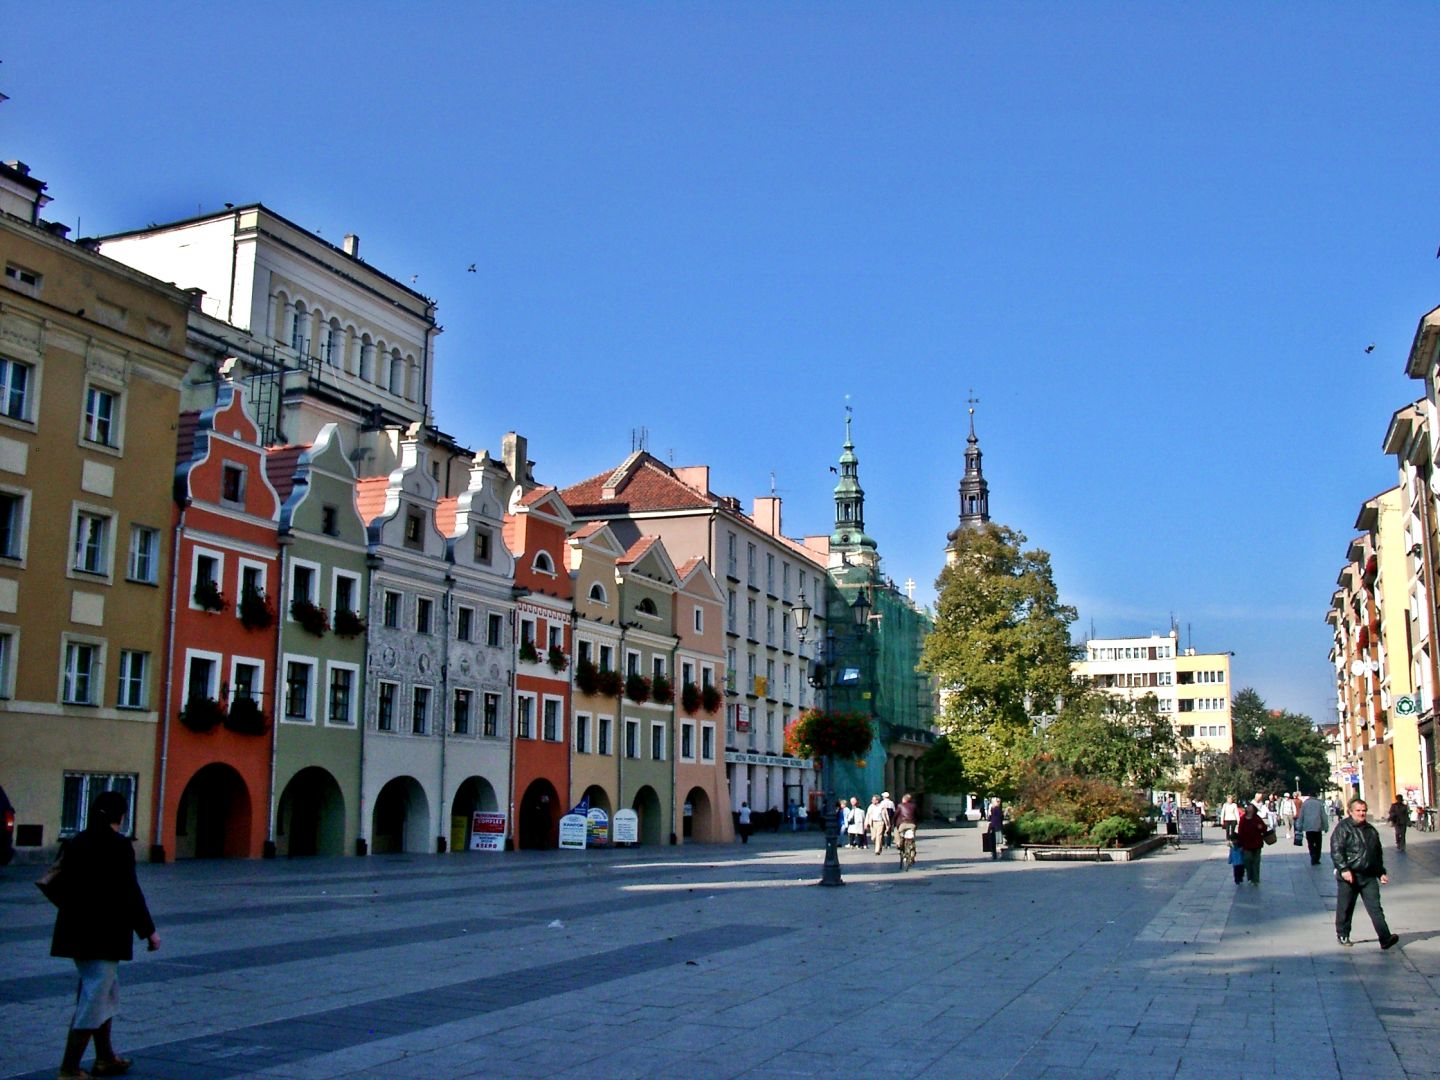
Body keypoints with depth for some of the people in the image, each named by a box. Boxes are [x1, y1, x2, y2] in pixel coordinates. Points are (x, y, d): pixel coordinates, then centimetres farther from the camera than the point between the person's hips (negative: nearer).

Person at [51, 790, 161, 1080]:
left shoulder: (75, 844, 7)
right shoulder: (118, 846, -15)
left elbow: (64, 888, 12)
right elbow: (129, 893, -15)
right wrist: (148, 930, -6)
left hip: (76, 933, 8)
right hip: (105, 934, -8)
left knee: (107, 991, 22)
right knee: (94, 998, -1)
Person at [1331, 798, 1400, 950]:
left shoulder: (1371, 830, 15)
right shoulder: (1343, 828, -6)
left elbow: (1378, 854, 24)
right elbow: (1336, 851, -14)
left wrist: (1381, 872, 19)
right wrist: (1344, 869, -23)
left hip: (1369, 876, 5)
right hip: (1349, 876, -5)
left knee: (1375, 908, -4)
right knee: (1345, 908, 6)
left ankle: (1385, 938, -10)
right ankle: (1342, 935, 21)